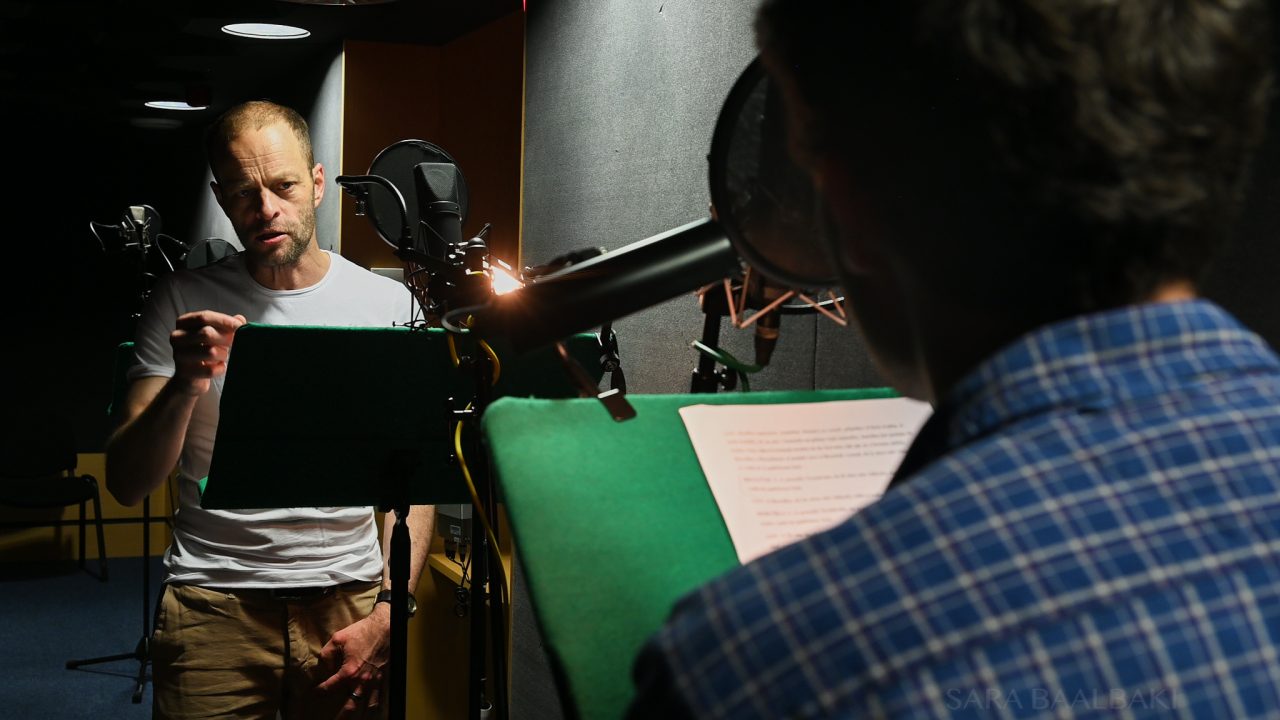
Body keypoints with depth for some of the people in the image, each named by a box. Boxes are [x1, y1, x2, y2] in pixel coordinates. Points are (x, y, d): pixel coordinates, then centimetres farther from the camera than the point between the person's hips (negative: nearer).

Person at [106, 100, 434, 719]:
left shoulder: (387, 304, 1)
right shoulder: (181, 303, 0)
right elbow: (126, 485, -4)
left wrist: (388, 616, -9)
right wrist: (185, 386, -22)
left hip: (348, 598, 1)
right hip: (214, 601, 0)